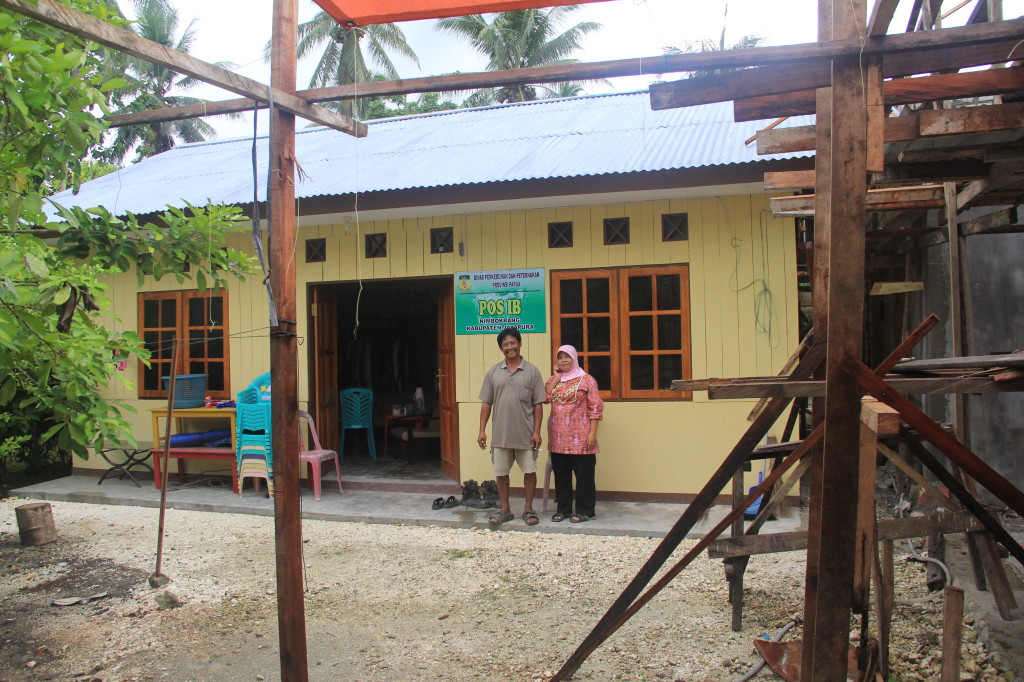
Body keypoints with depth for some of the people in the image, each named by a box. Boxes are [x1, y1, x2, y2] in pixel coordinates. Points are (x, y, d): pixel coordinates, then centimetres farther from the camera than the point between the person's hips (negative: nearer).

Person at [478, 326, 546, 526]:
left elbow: (538, 404, -1)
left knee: (530, 471, 5)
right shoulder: (493, 372, 6)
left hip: (526, 434, -2)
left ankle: (528, 509, 21)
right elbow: (486, 403, 7)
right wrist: (482, 430, 1)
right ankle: (505, 510, 24)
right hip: (500, 434, 2)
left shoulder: (532, 371, 0)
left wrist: (536, 431, -8)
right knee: (500, 472, 9)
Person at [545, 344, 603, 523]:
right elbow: (545, 396, -5)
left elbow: (595, 408, -6)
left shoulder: (586, 380, -1)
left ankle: (586, 510, 9)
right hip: (558, 438, 5)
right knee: (561, 473, 10)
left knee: (584, 474, 0)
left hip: (580, 438, -5)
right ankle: (563, 509, 21)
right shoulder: (553, 380, 14)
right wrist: (556, 377, -2)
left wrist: (593, 433, -13)